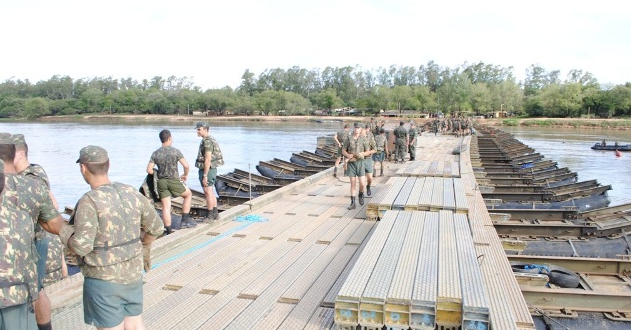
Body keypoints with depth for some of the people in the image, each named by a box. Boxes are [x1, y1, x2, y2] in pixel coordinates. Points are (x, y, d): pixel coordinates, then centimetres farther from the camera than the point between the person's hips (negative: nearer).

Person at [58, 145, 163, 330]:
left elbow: (81, 246, -24)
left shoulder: (89, 201, -20)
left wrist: (64, 233, -3)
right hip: (132, 275, 6)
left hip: (104, 280, -6)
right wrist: (145, 247, 27)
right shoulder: (131, 193, 0)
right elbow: (156, 226, 9)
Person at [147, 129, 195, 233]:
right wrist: (185, 175, 7)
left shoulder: (155, 153, 5)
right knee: (188, 195, 20)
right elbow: (186, 166, -12)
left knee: (166, 207, 6)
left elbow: (149, 170, 0)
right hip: (174, 181, -4)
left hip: (161, 182, 4)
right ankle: (185, 221, 17)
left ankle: (169, 231, 8)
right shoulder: (175, 151, -7)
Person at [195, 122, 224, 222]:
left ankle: (210, 216, 4)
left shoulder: (207, 141, -19)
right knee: (211, 192, 16)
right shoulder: (210, 139, 13)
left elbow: (208, 160, -23)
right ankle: (215, 214, 22)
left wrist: (205, 176, -22)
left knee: (208, 193, -3)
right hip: (212, 169, 10)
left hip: (207, 170, -10)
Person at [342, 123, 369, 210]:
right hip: (351, 163, 0)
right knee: (353, 183, 2)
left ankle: (361, 195, 26)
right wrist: (348, 155, -15)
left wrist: (362, 154, -13)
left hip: (360, 163, 0)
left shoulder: (363, 140, 3)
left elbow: (367, 152, 8)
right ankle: (353, 203, 9)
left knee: (362, 183, -7)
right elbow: (343, 151, 6)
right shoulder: (348, 140, 2)